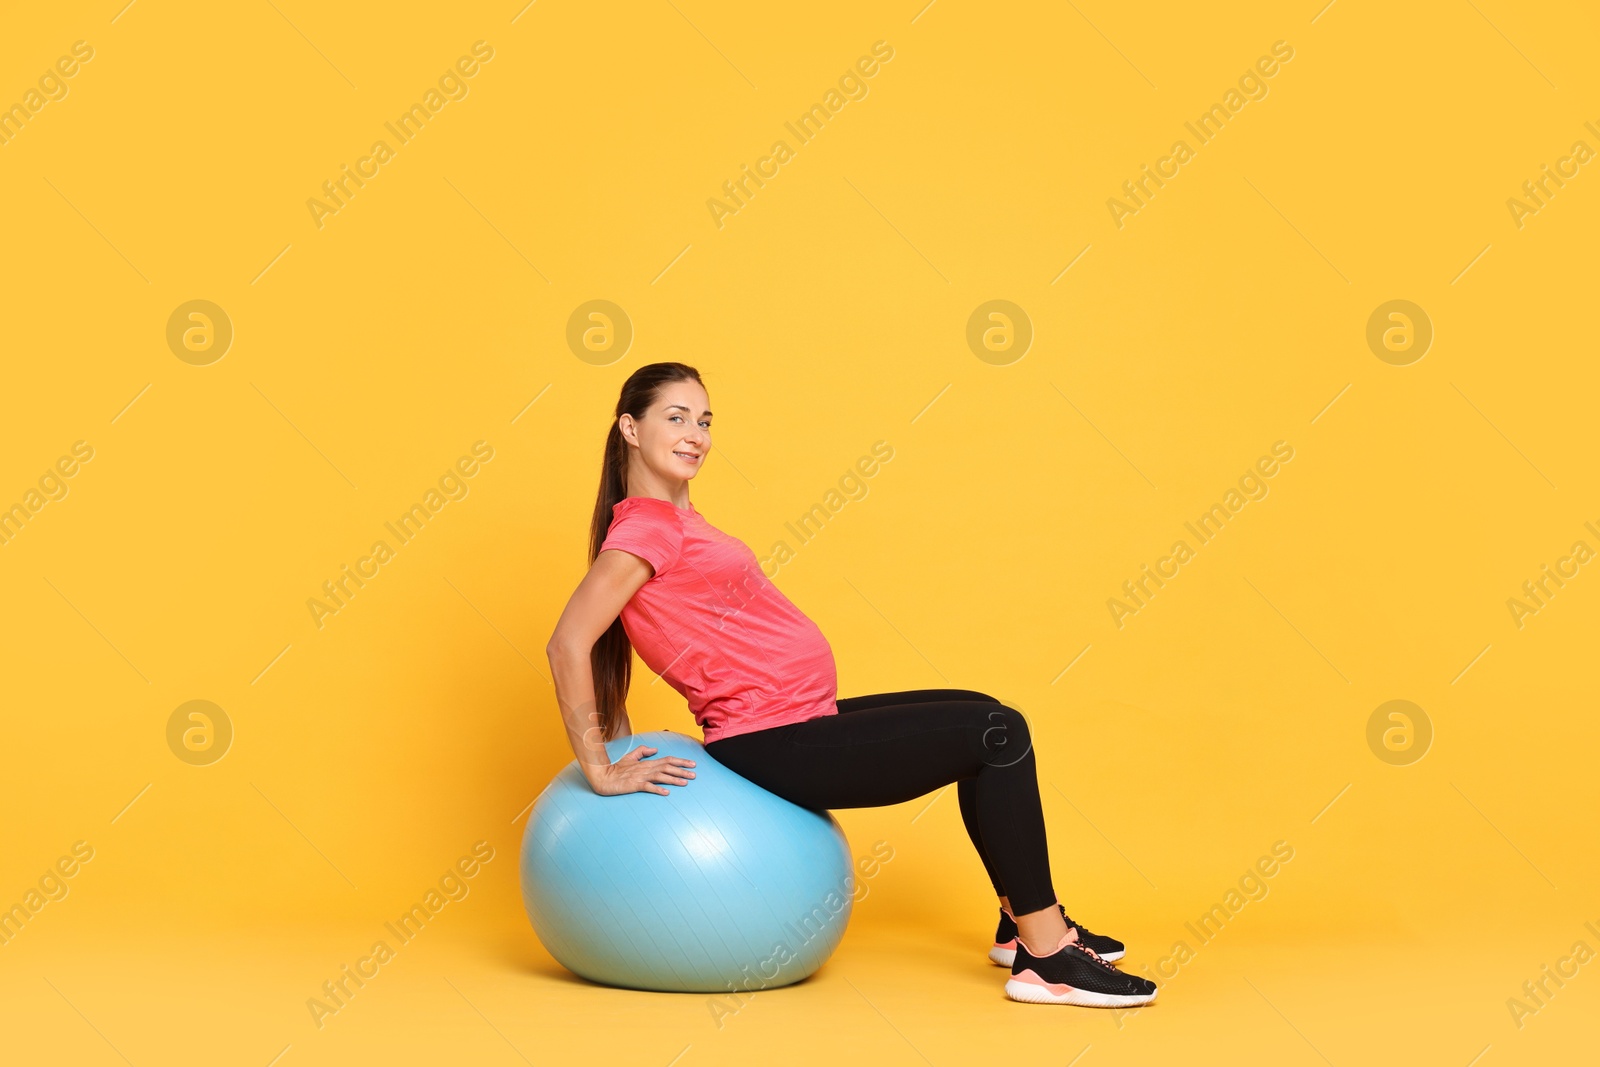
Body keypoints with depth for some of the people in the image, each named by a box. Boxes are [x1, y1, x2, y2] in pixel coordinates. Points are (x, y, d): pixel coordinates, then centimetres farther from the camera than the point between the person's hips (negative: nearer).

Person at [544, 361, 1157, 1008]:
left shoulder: (673, 520, 14)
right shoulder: (645, 529, -15)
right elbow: (568, 644, -23)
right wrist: (601, 773, -21)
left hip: (802, 720, 10)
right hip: (774, 747, -10)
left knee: (981, 717, 17)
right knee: (999, 734, -11)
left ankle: (1024, 923, 22)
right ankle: (1046, 958, -5)